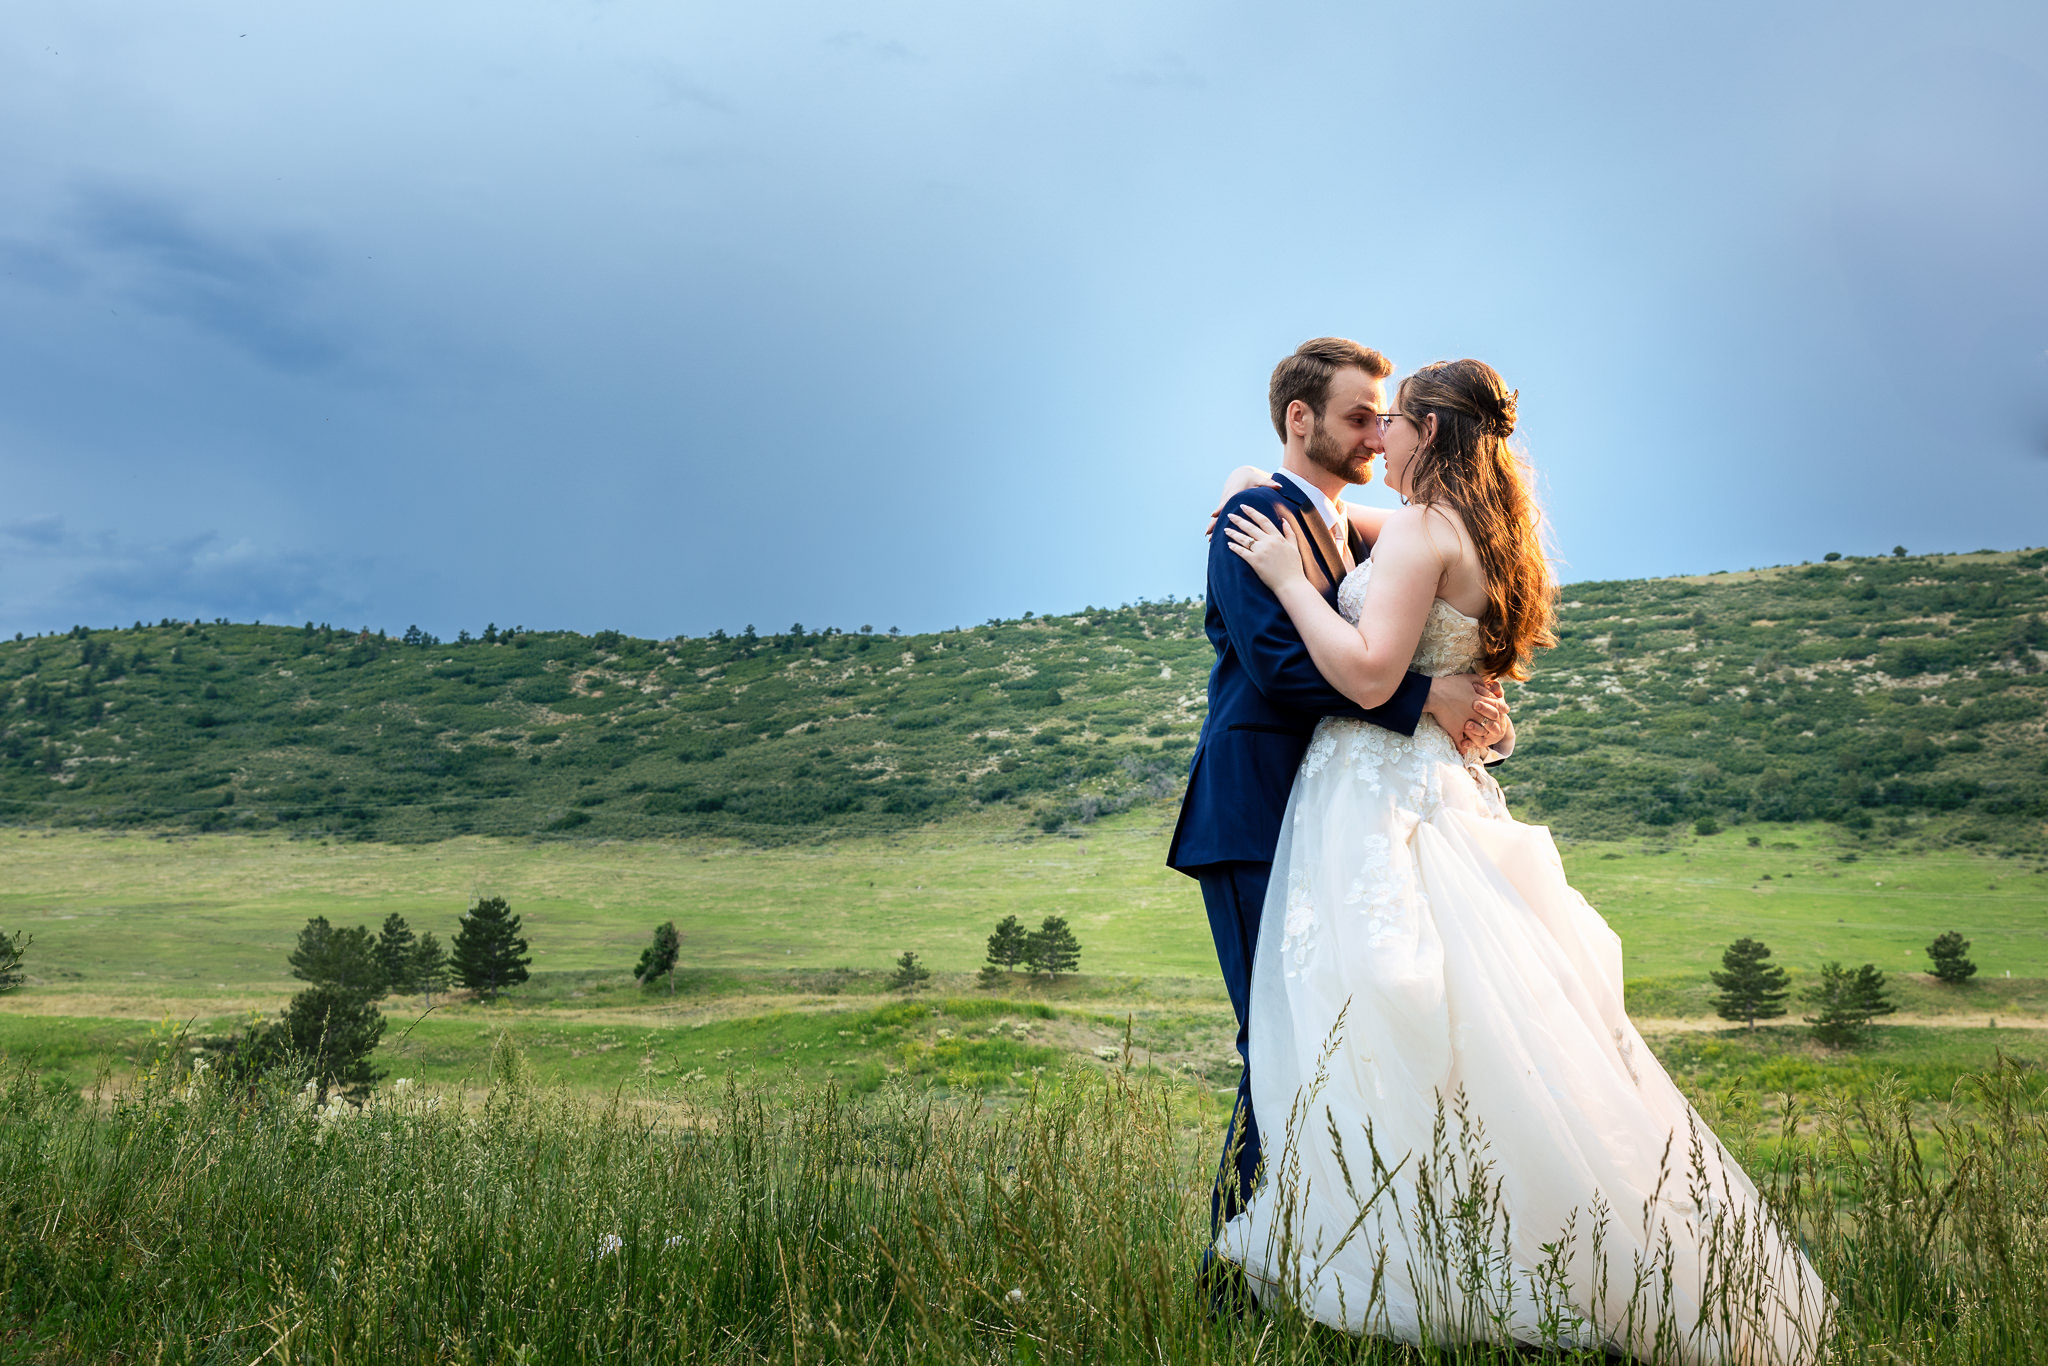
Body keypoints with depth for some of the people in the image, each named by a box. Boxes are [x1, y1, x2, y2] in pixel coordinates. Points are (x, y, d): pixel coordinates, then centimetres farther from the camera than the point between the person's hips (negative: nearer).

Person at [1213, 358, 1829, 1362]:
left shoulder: (1422, 529, -12)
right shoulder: (1478, 539, 17)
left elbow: (1368, 674, -21)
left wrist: (1288, 575, -12)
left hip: (1384, 797, -10)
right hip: (1432, 784, 10)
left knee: (1402, 1046, -6)